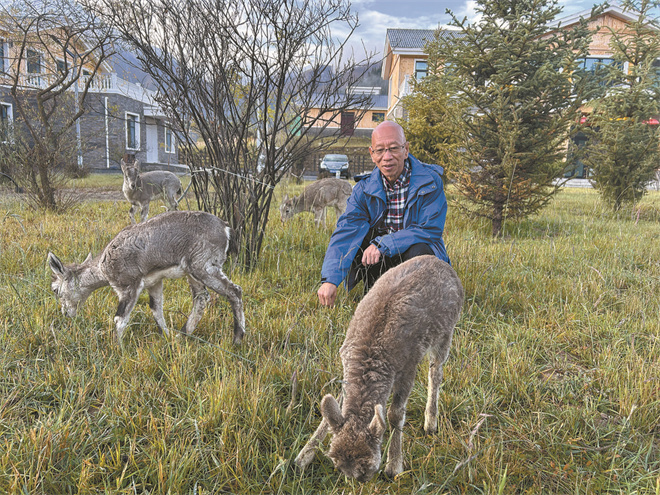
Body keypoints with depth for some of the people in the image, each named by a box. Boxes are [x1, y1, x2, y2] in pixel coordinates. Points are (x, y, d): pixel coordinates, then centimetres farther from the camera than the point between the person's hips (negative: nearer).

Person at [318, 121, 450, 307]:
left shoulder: (431, 180, -14)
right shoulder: (364, 189, -6)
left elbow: (429, 230, -22)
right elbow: (345, 232, -19)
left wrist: (383, 244, -33)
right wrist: (330, 279, -35)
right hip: (381, 260, 2)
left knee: (418, 250, -35)